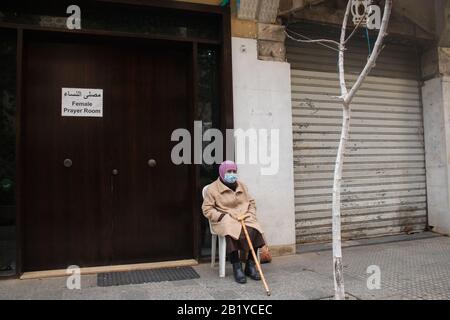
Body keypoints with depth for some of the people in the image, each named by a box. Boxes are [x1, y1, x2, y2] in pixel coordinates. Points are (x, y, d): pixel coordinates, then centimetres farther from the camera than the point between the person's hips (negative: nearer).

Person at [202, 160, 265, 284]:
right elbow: (207, 209, -2)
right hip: (224, 221, -4)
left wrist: (250, 214, 1)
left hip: (244, 218, 4)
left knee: (254, 231, -27)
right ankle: (237, 268, -22)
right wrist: (222, 216, -14)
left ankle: (250, 265, -12)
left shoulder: (242, 186, 16)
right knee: (232, 233, -37)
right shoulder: (212, 189, 0)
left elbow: (251, 202, 21)